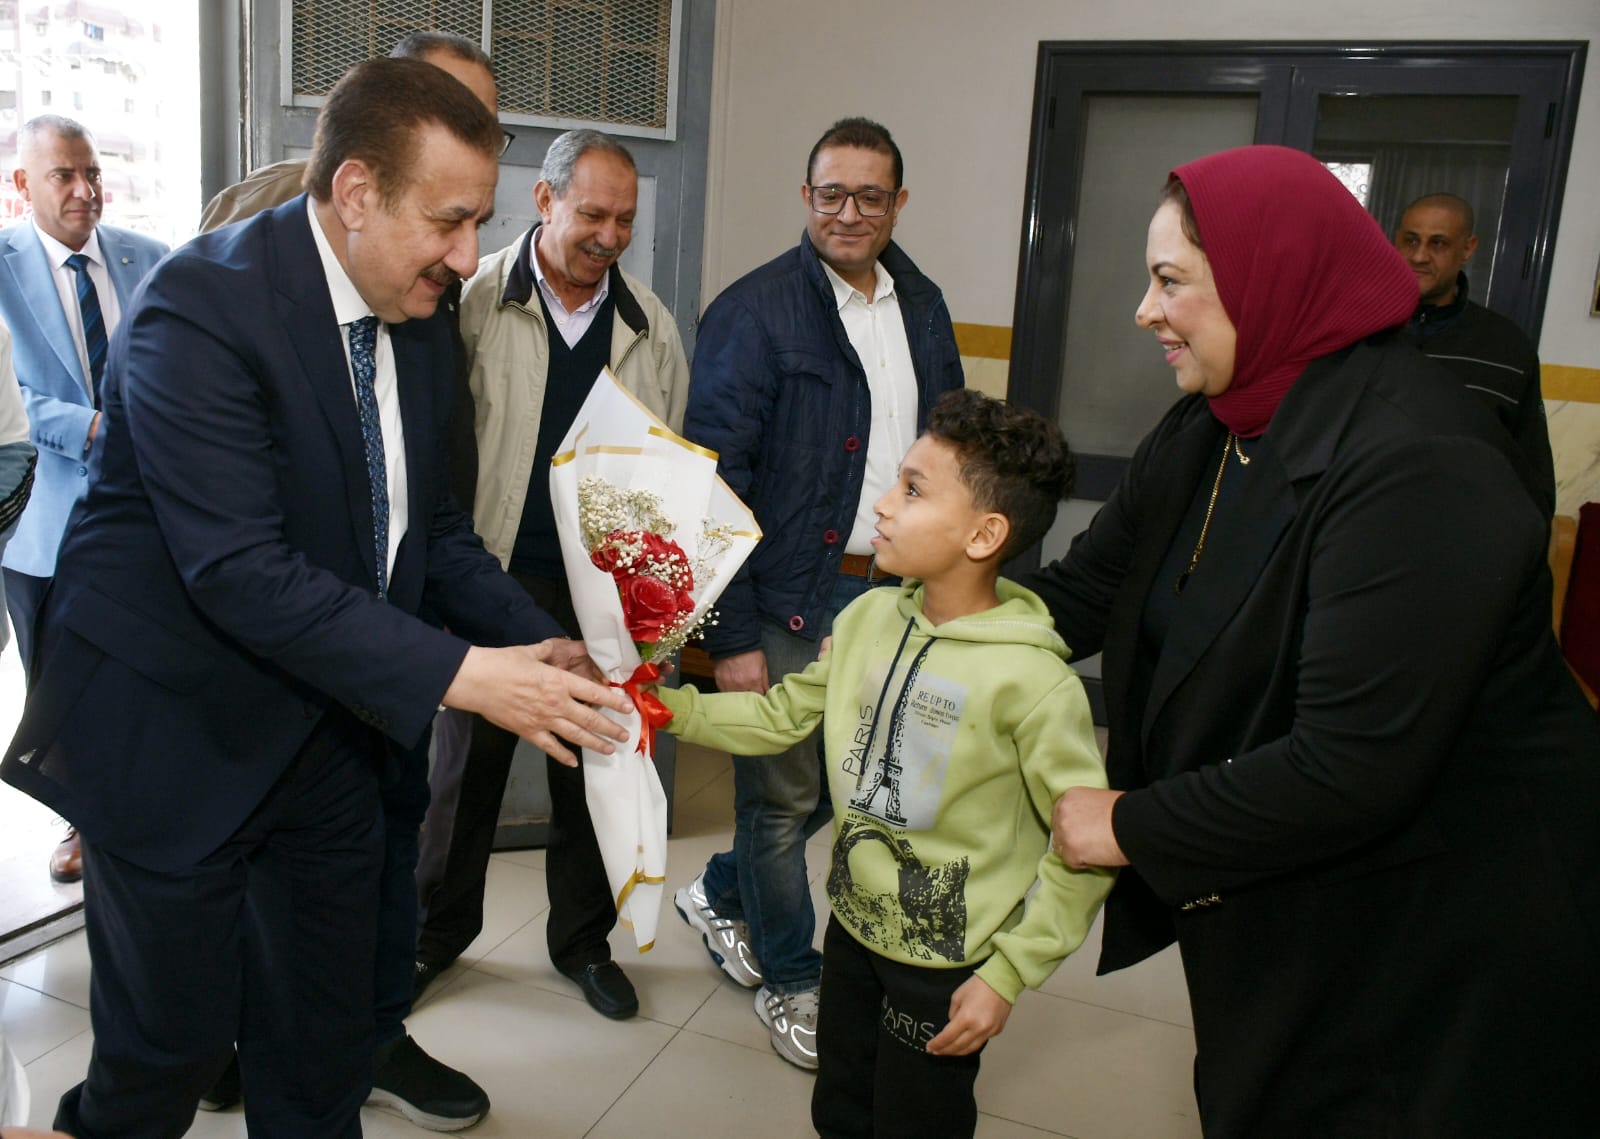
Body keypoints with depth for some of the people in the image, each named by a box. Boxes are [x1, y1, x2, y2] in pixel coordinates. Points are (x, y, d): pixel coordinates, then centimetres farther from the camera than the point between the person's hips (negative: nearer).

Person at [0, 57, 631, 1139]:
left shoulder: (421, 321, 1)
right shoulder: (200, 303, -22)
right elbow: (239, 571, -28)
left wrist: (542, 645, -8)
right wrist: (460, 674, -30)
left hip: (329, 722, 6)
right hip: (176, 734, -6)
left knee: (326, 1048, 17)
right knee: (172, 1040, 12)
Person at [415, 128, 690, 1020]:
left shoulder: (650, 324, 4)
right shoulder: (478, 302, -5)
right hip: (494, 578, -2)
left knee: (593, 769, 13)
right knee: (470, 762, 12)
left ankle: (584, 939, 33)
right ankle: (440, 929, 34)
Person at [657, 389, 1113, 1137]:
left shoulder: (1030, 680, -26)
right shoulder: (869, 617, -8)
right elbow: (782, 715, 3)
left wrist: (1008, 973, -16)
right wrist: (665, 705, -7)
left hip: (943, 964, -5)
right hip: (852, 923, 6)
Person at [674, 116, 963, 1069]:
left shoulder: (924, 308, 9)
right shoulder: (754, 312, -11)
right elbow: (716, 481, -14)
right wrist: (731, 635, -17)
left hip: (894, 593, 6)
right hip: (791, 600, -6)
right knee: (785, 793, 9)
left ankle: (722, 895, 42)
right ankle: (790, 976, 32)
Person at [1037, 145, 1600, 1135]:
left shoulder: (1419, 468, -28)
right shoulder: (1204, 437, -1)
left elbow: (1353, 768, -32)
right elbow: (1081, 594, 0)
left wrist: (1135, 827, -21)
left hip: (1434, 951, -7)